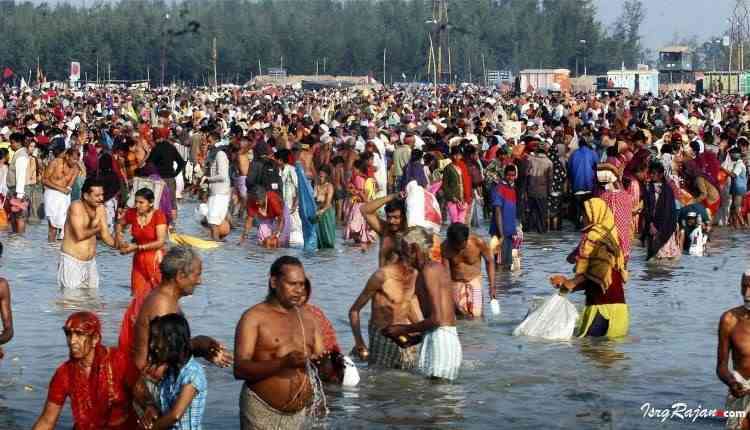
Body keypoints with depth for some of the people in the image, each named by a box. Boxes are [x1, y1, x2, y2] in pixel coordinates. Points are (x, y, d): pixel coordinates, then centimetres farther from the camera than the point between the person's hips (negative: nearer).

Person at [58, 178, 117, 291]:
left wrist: (117, 244, -15)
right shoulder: (77, 206, -17)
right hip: (72, 261, -7)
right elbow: (80, 235, -25)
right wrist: (96, 230, -8)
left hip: (91, 262, 7)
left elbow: (105, 235, 4)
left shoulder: (100, 208, 4)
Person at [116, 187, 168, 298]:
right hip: (138, 260, 5)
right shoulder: (131, 213, -2)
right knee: (138, 295, 6)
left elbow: (161, 241, -20)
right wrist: (120, 241, 3)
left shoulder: (158, 215, -15)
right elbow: (120, 225, 20)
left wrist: (137, 247, -20)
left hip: (155, 260, -5)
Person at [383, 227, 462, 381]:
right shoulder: (437, 268, 18)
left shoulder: (429, 271, -11)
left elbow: (437, 319, -18)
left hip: (441, 341, -10)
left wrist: (403, 330, -7)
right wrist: (412, 337, 24)